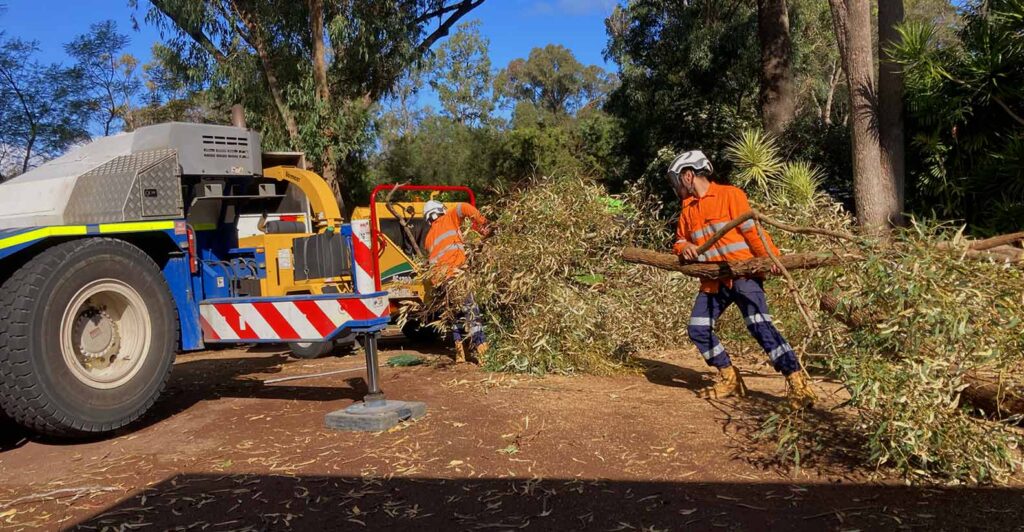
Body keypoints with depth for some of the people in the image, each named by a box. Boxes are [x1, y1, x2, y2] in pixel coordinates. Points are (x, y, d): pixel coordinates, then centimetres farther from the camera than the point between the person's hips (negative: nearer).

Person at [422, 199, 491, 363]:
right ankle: (480, 348, -19)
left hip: (440, 278, 7)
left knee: (457, 313, 17)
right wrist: (482, 225, 3)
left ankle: (459, 352, 16)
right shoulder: (448, 219, 13)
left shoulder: (429, 237, 29)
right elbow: (465, 208, -5)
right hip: (454, 272, -7)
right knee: (471, 311, -10)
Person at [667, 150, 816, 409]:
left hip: (743, 274, -7)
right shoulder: (688, 208, 16)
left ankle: (798, 382, -14)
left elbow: (752, 229, -9)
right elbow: (681, 239, 21)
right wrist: (684, 247, -3)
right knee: (697, 329, 0)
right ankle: (730, 379, 14)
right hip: (713, 280, 7)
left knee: (760, 325, -18)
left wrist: (770, 256, -20)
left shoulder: (729, 195, -3)